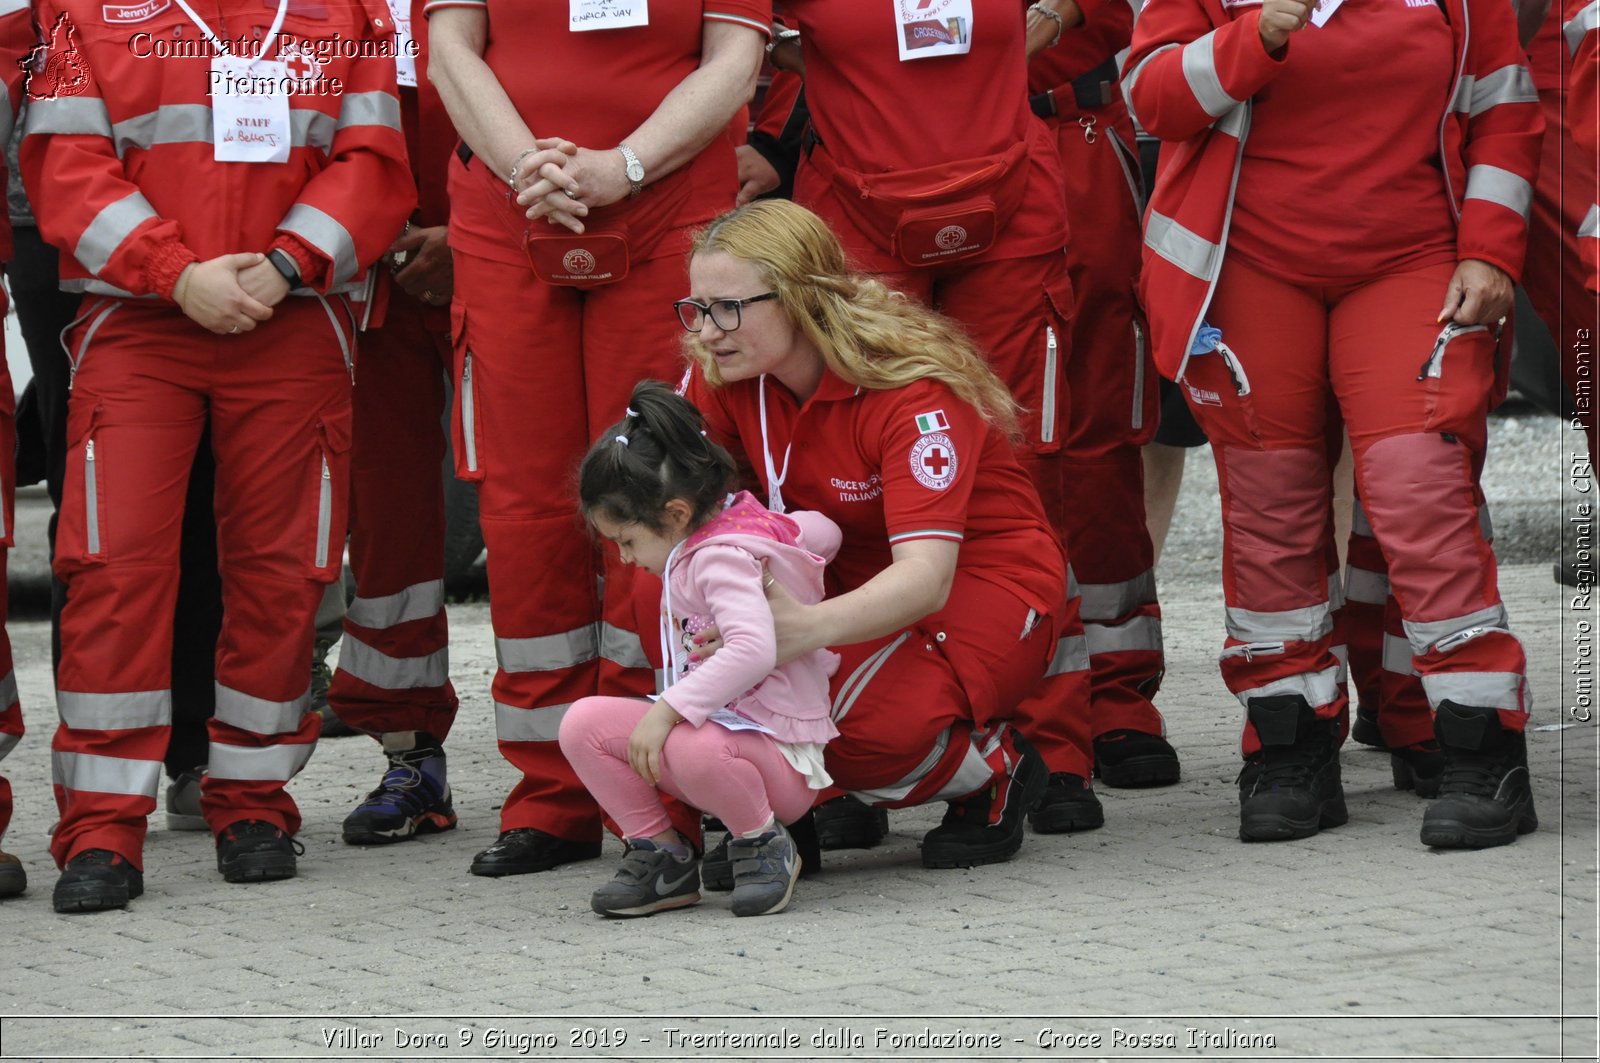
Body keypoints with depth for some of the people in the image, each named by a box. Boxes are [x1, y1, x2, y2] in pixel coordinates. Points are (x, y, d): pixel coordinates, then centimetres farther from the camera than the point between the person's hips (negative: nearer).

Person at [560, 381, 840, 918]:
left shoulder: (722, 559, -18)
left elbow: (754, 650, -34)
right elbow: (823, 532, 25)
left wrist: (668, 710, -36)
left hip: (780, 758, -10)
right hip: (712, 725, 10)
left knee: (694, 749, -43)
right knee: (583, 723, -7)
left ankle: (764, 845, -12)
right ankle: (661, 856, 1)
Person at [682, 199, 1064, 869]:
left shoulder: (911, 391, -28)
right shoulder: (724, 377, -9)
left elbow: (926, 578, -37)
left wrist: (808, 627, -57)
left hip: (986, 584, -6)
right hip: (851, 578, 6)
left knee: (866, 723, -34)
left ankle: (995, 769, -1)